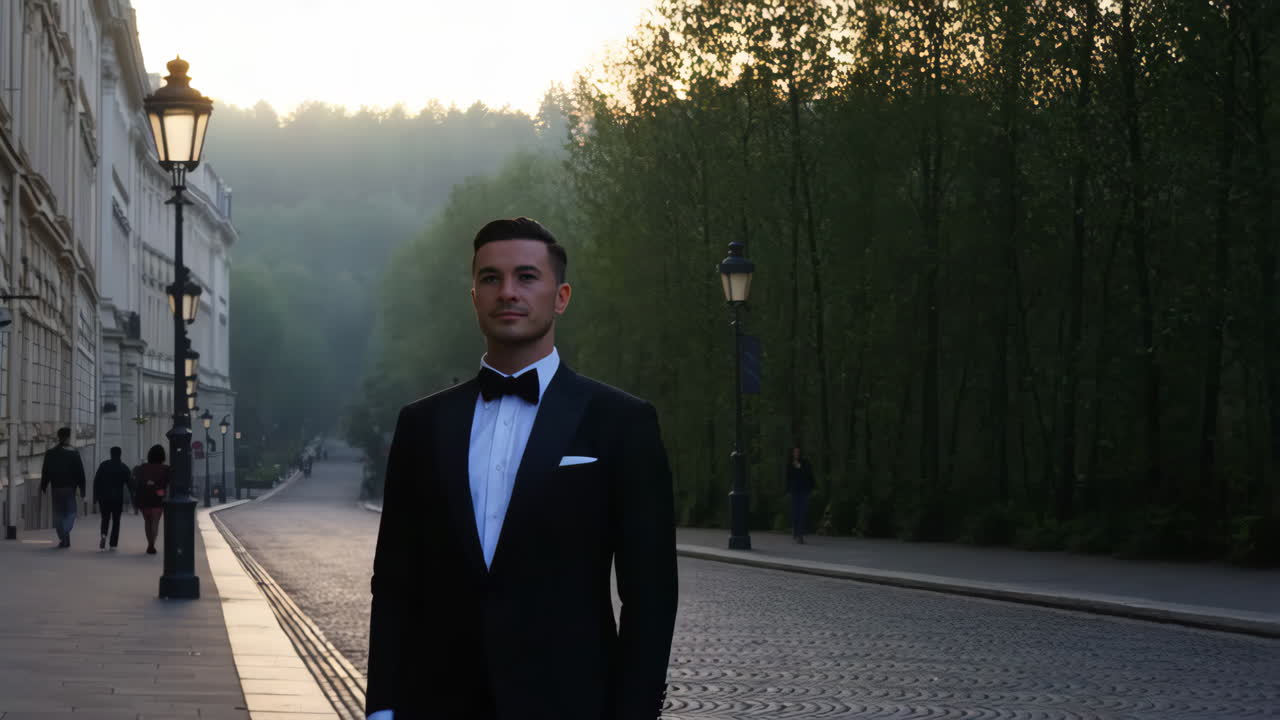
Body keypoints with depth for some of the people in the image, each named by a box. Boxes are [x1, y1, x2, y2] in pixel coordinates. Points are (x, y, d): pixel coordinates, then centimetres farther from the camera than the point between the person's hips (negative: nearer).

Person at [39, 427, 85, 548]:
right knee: (70, 511, 6)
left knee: (58, 512, 11)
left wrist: (43, 488, 10)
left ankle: (63, 538, 8)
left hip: (56, 487, 2)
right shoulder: (74, 453, -5)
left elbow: (45, 471, 4)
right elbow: (80, 472, -5)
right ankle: (66, 531, -20)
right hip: (70, 487, -2)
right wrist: (82, 488, 0)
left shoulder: (50, 453, 2)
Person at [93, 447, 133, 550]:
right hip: (118, 498, -1)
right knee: (116, 520, 7)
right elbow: (129, 483, 1)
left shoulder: (104, 465, 2)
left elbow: (96, 481, 0)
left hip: (104, 498, 1)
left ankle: (103, 535, -16)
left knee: (105, 518, 12)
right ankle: (113, 543, 0)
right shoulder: (124, 468, 2)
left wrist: (96, 496, 3)